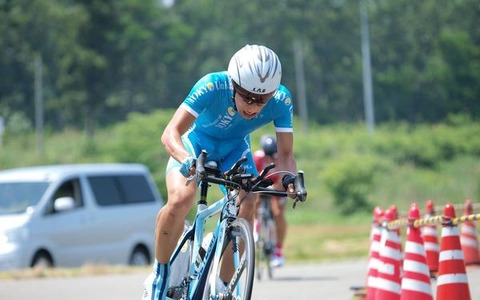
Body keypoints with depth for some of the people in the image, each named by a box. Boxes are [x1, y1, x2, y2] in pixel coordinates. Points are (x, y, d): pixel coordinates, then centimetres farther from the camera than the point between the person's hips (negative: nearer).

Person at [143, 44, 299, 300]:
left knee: (246, 209, -23)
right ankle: (159, 275, -10)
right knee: (181, 198, -31)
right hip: (196, 142, -3)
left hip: (235, 149, 3)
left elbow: (285, 154, -21)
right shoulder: (211, 87, -37)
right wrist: (187, 160, -61)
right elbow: (171, 133, -40)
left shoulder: (281, 101, -28)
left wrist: (290, 177, -43)